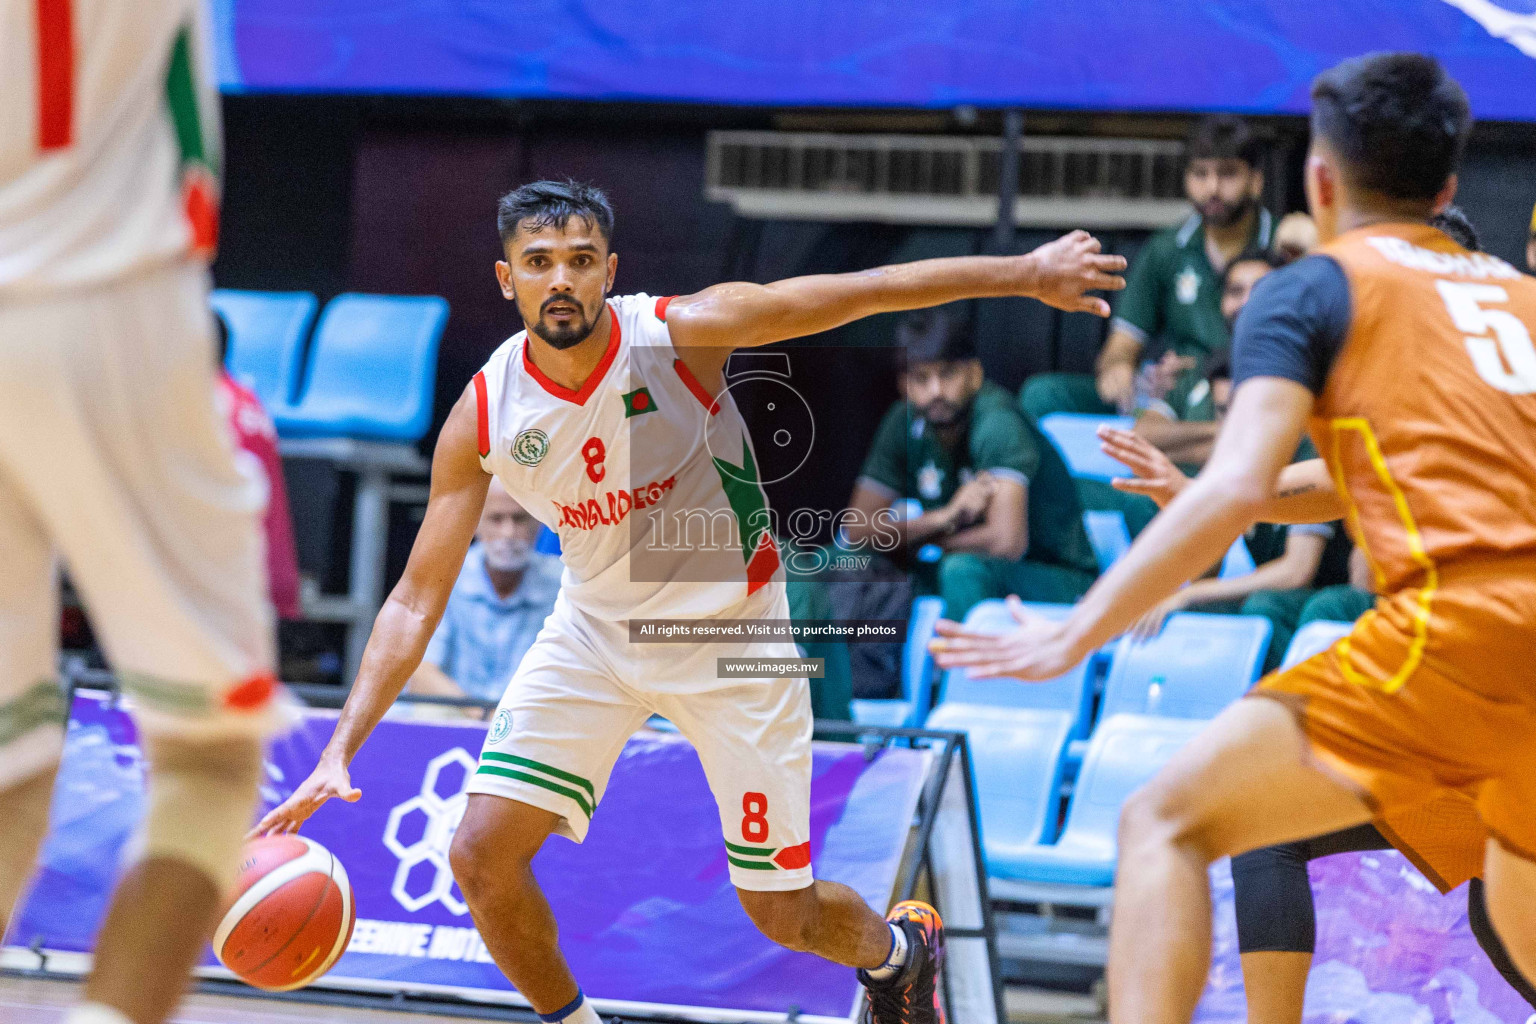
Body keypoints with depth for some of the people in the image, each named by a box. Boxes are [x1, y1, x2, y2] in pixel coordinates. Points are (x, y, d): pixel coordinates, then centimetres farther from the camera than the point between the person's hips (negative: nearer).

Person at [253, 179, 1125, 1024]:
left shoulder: (683, 333, -21)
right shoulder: (483, 417, -14)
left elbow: (870, 290, -16)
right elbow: (418, 599, -10)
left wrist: (1025, 273, -16)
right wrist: (341, 749, -19)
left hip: (730, 629, -2)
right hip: (597, 629, 3)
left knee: (784, 915, 2)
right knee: (483, 856, -12)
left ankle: (900, 949, 39)